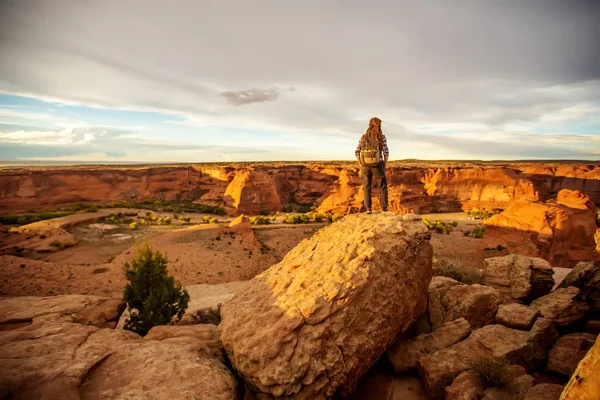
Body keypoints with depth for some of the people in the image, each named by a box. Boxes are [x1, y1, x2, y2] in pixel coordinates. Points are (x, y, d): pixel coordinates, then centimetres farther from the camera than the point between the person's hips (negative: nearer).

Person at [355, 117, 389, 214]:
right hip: (377, 165, -2)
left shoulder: (363, 137, 4)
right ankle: (384, 209, 8)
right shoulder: (382, 137, -4)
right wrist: (384, 166, 3)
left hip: (366, 165, 2)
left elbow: (357, 152, 2)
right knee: (383, 187, 11)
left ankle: (368, 209, 4)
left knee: (367, 188, 12)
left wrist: (361, 166, 7)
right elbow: (386, 152, -8)